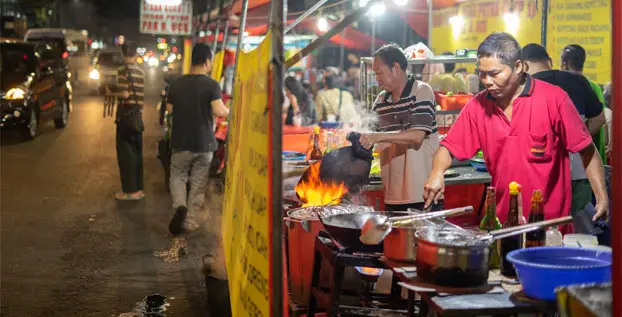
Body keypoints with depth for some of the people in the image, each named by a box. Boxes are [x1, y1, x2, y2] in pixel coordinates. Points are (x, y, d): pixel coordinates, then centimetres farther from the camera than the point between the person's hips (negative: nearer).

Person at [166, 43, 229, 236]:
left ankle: (180, 207, -12)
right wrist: (228, 111, 1)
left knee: (177, 177, 15)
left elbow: (169, 110, 9)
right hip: (204, 143, -2)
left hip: (181, 142, 2)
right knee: (198, 184, 10)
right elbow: (219, 112, -20)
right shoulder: (211, 85, -12)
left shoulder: (176, 84, 0)